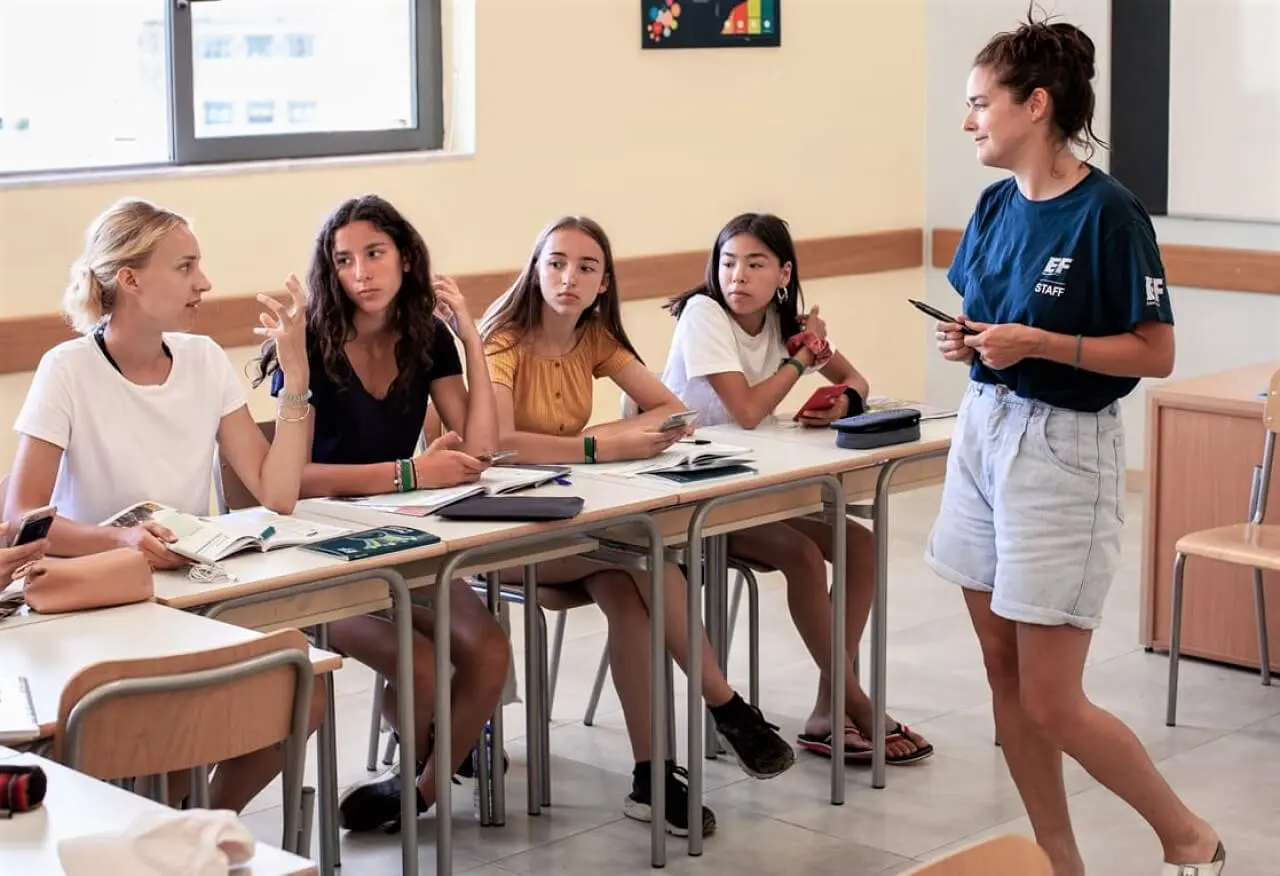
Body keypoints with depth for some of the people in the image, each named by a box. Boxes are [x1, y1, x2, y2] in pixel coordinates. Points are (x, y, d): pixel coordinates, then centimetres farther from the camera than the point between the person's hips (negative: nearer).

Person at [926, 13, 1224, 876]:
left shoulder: (1107, 213, -16)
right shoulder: (996, 205, 5)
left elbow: (1156, 353, -13)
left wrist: (1038, 343, -22)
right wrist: (967, 338, -2)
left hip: (1063, 452, -7)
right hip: (983, 433, 8)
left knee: (1051, 702, -3)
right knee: (1005, 677, 10)